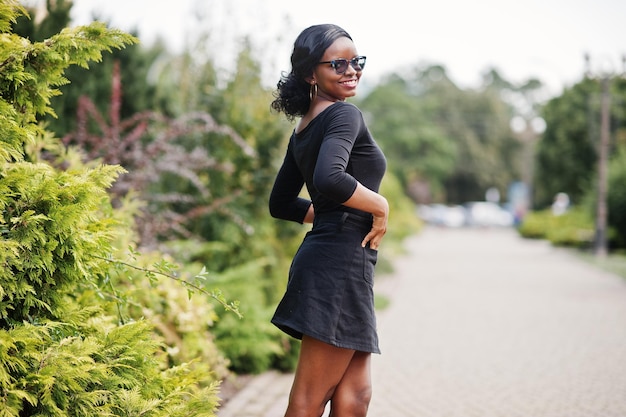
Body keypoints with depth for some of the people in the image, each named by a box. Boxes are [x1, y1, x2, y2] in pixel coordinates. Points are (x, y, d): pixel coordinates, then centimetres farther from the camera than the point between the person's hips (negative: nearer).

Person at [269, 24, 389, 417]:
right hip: (342, 261, -10)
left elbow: (281, 203, 23)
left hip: (321, 256, 10)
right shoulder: (345, 114, -10)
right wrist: (379, 206, -13)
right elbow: (329, 179, -28)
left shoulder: (305, 127, 17)